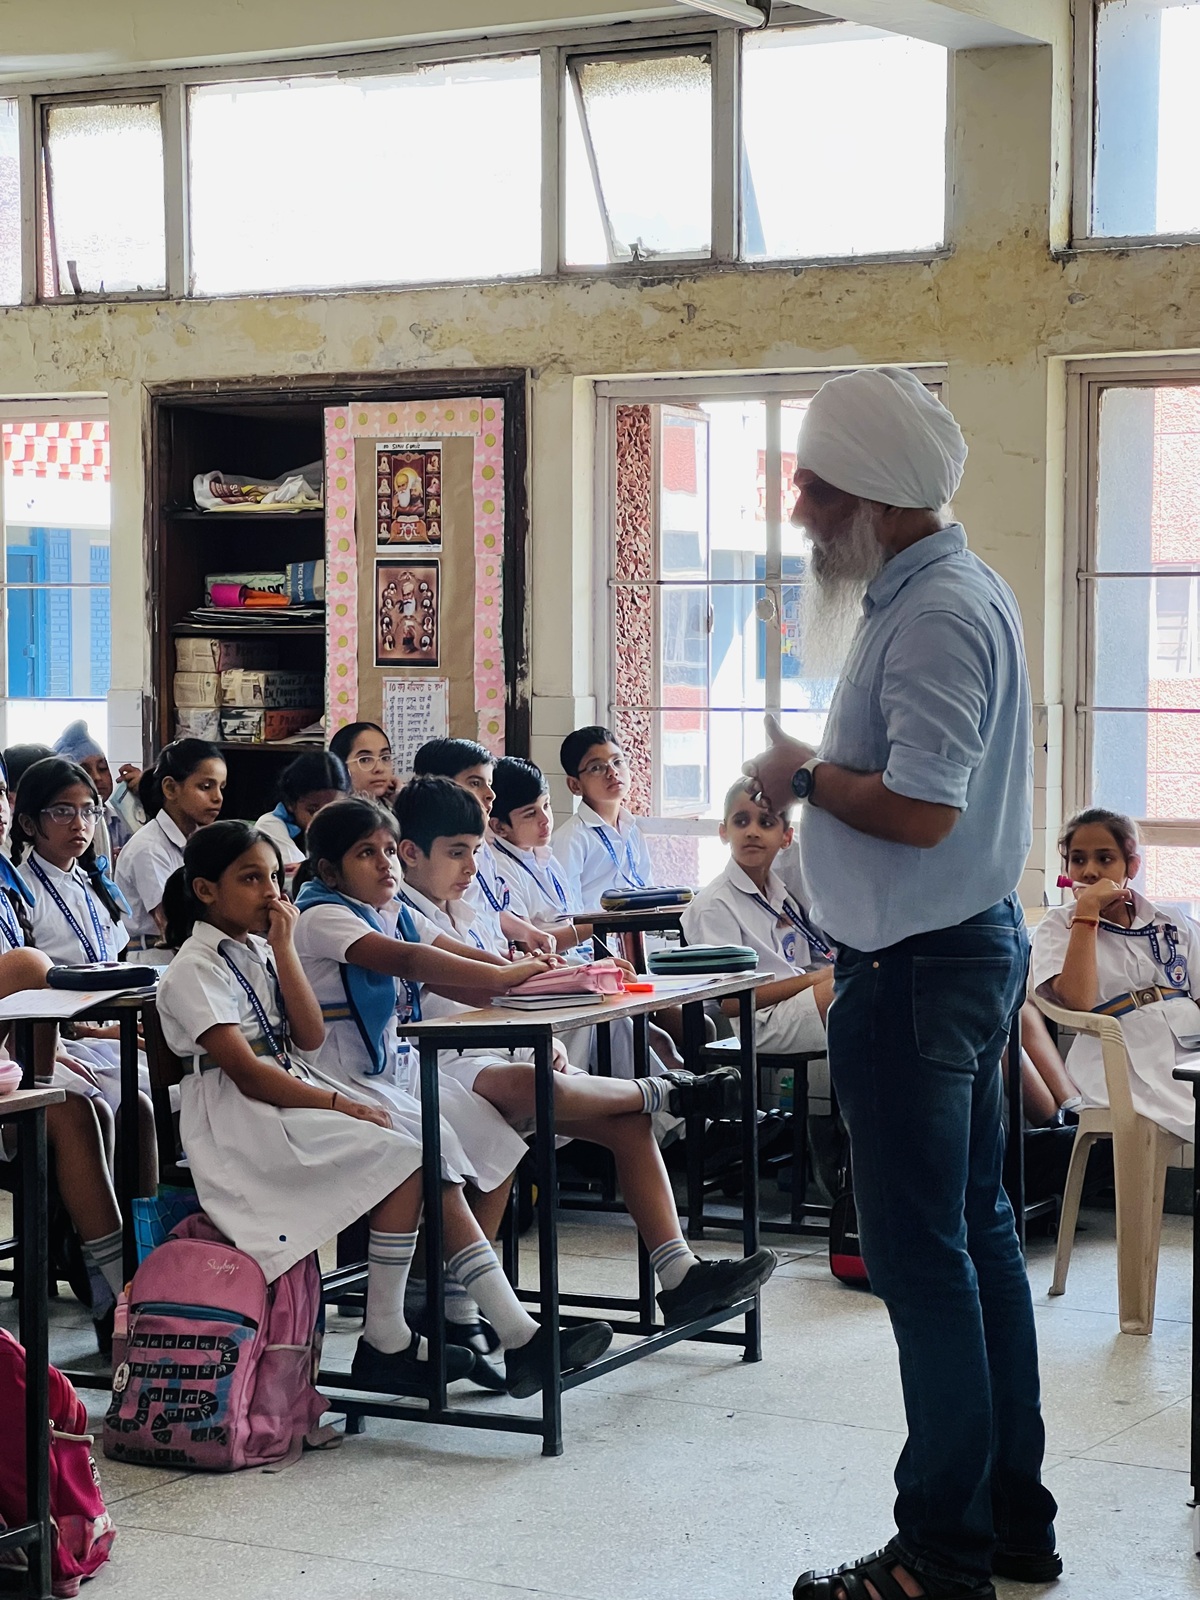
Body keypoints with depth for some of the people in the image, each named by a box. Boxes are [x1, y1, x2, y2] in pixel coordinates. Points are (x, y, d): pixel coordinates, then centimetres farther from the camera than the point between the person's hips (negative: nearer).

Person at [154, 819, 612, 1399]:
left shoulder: (257, 951, 17)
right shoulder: (194, 970, -8)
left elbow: (309, 1040, 5)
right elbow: (246, 1073, -17)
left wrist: (284, 949, 0)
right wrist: (339, 1105, -19)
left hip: (298, 1093, 8)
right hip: (245, 1121, -8)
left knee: (435, 1164, -10)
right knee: (403, 1160, -24)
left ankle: (518, 1334, -15)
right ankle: (385, 1344, -18)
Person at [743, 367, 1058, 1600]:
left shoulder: (932, 617, -20)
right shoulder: (959, 592, 13)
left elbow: (920, 809, -27)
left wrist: (805, 775, -13)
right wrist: (823, 774, 10)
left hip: (918, 972, -11)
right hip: (972, 944, 11)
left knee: (923, 1255, -4)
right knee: (976, 1233, 16)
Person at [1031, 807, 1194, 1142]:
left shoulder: (1174, 925, 19)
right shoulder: (1058, 927, 10)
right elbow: (1078, 1001, -9)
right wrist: (1087, 910, -6)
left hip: (1190, 1052, 4)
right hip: (1130, 1064, -4)